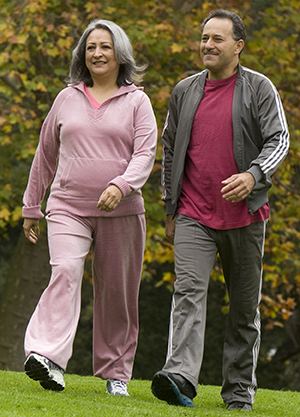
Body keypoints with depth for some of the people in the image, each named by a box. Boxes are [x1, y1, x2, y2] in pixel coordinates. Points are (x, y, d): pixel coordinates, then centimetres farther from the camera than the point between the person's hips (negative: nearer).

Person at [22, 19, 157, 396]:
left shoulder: (136, 102, 5)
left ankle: (116, 372, 17)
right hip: (68, 208, 0)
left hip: (121, 212, 0)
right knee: (65, 273, -21)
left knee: (117, 293, 3)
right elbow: (45, 155, 20)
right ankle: (48, 358, -36)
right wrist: (31, 206, 21)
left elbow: (145, 154, -6)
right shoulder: (67, 99, 11)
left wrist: (121, 185, -25)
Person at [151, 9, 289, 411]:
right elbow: (170, 148, 18)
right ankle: (180, 378, -28)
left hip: (244, 214, -1)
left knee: (245, 305, 5)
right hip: (194, 215, 1)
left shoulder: (259, 88, 1)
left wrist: (253, 175, -24)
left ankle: (239, 391, 15)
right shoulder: (185, 91, 11)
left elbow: (278, 141, -4)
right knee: (188, 291, -16)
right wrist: (170, 208, 16)